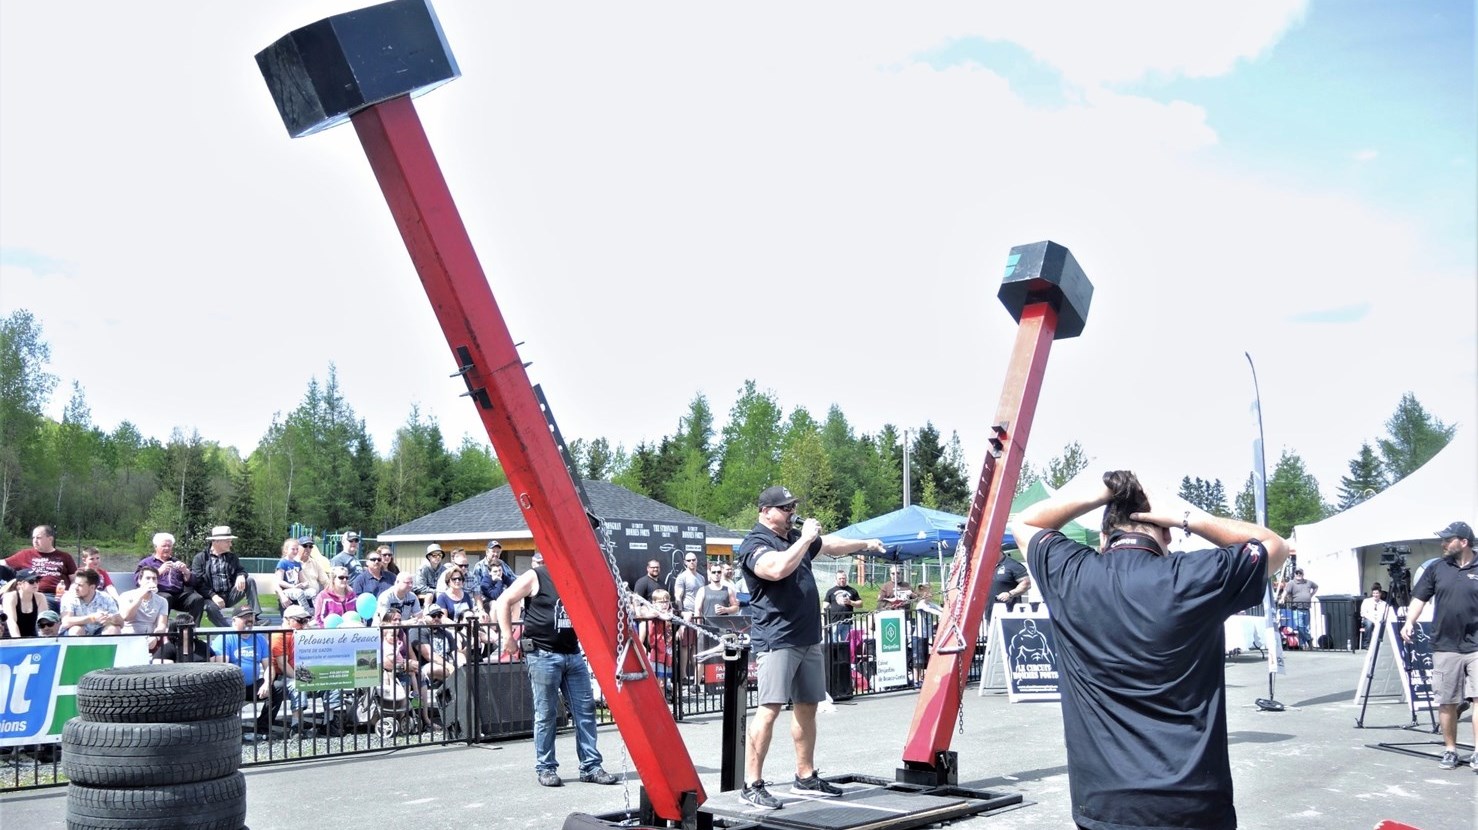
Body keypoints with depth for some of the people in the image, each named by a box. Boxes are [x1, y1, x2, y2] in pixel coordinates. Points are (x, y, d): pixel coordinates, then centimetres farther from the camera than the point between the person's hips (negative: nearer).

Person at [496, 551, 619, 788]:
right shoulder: (534, 577, -5)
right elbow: (504, 601, -5)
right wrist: (508, 637, -9)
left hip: (573, 653, 6)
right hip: (543, 655, -6)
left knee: (585, 709, 4)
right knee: (546, 714, 1)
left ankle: (591, 766, 10)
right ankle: (545, 768, 13)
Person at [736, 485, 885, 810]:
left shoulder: (796, 537, 17)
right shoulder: (754, 544, -9)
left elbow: (831, 545, 35)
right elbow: (778, 568, -30)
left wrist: (865, 543, 36)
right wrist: (806, 539, -19)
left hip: (808, 639, 9)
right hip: (777, 640, -9)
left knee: (807, 707, 12)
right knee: (769, 709, -12)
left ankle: (806, 777, 22)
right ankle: (752, 784, -9)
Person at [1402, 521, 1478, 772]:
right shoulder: (1437, 568, 7)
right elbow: (1420, 597, 8)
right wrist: (1410, 622, -7)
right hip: (1445, 646, 2)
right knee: (1446, 702, 7)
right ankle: (1450, 751, 18)